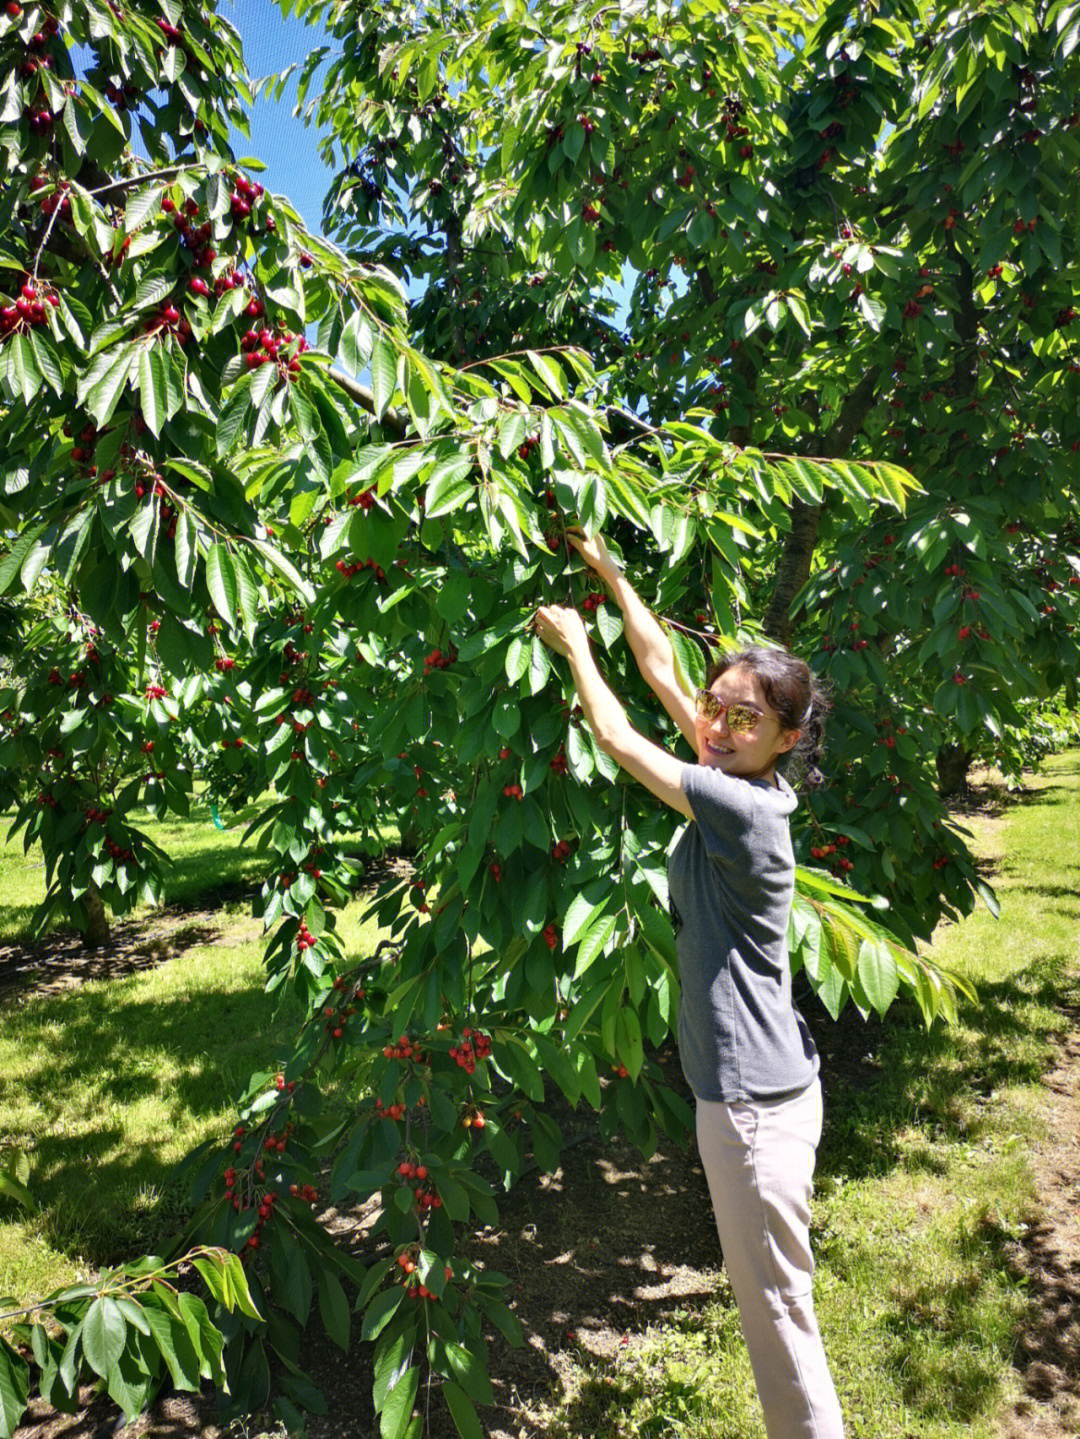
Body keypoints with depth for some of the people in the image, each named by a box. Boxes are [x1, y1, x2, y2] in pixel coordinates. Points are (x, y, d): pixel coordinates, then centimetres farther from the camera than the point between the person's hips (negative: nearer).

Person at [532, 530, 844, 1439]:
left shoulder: (747, 811, -22)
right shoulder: (739, 783, 2)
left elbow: (619, 740, -15)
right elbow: (660, 668, 8)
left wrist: (574, 643, 0)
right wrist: (608, 571, 13)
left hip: (754, 1098, -10)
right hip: (750, 1083, 10)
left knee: (775, 1308, 5)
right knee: (772, 1297, 24)